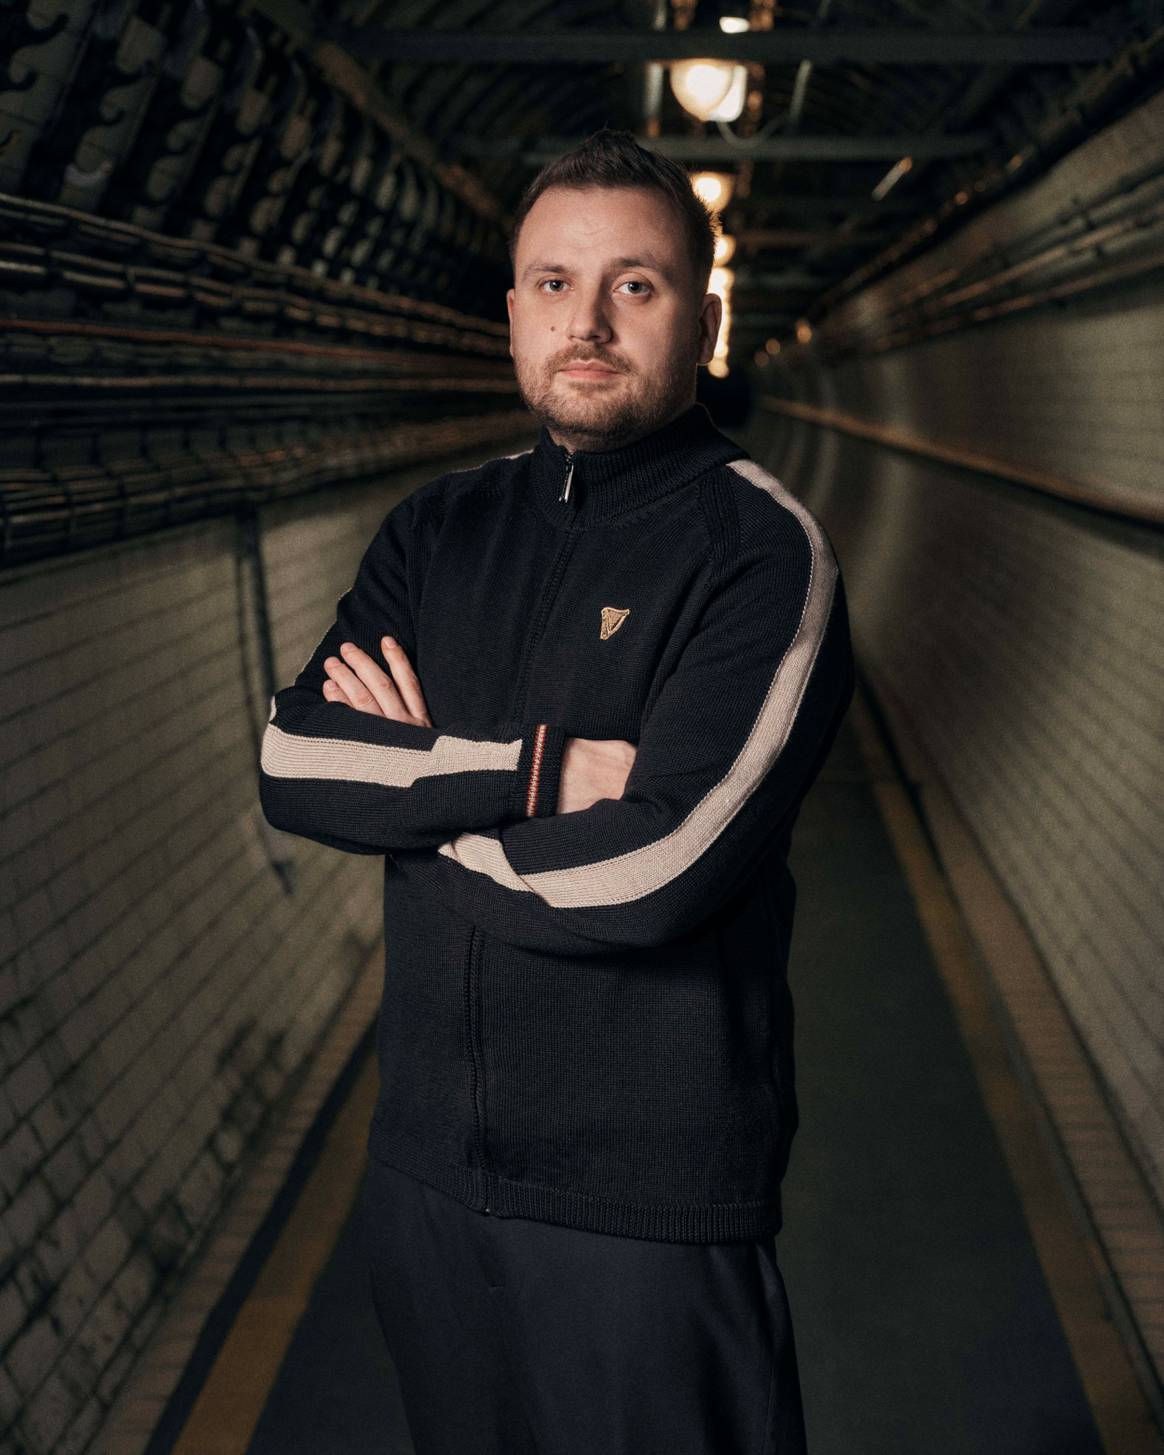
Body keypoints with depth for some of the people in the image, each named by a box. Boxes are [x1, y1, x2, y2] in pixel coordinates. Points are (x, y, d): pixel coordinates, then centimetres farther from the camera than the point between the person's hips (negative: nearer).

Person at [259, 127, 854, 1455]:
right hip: (426, 1158, 6)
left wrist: (414, 783, -10)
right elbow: (291, 761, -6)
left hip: (651, 1194, -5)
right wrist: (536, 769, -19)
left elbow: (647, 873, -25)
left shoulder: (762, 549, -14)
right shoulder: (438, 529, 6)